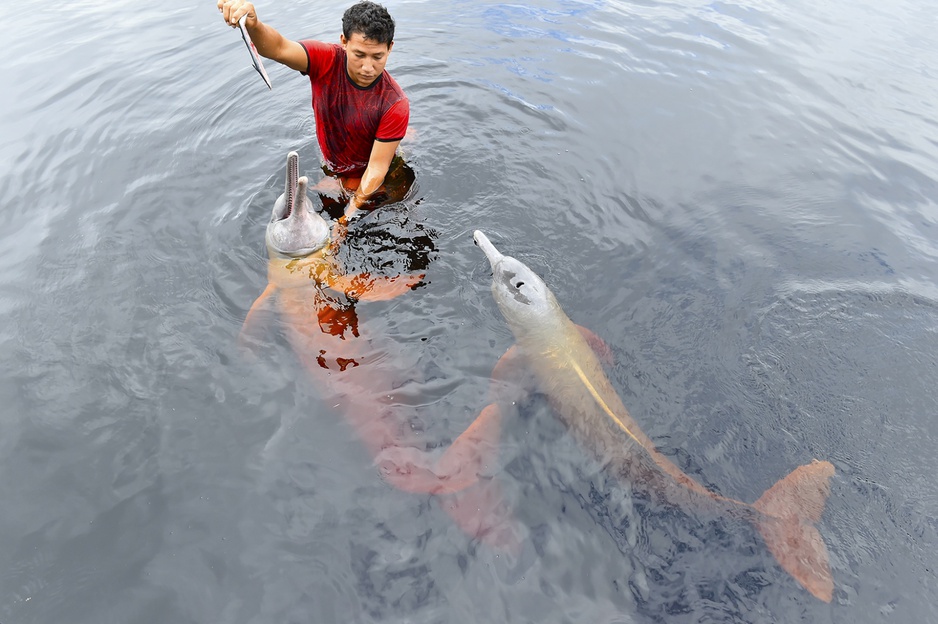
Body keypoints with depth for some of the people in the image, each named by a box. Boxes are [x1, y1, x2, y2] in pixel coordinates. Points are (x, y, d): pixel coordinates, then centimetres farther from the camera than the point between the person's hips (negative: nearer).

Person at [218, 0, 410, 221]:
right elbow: (279, 49, -40)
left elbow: (377, 167, -28)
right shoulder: (327, 61, -22)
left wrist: (349, 215, -33)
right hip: (332, 168, 4)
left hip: (371, 179, -3)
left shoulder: (395, 104, -30)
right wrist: (253, 25, -63)